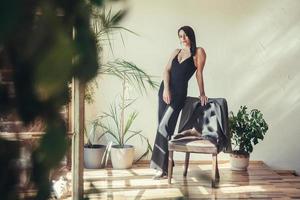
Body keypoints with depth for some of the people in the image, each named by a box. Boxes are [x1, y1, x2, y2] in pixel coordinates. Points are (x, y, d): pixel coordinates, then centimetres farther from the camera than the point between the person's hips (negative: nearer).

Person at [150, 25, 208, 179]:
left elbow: (199, 73, -1)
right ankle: (166, 165, 14)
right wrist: (166, 89, -9)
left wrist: (202, 94, -1)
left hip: (179, 92, -6)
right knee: (164, 127, 5)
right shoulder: (176, 52, 17)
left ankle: (163, 167, -10)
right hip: (165, 89, 6)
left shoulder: (199, 52, 2)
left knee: (164, 126, -14)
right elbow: (166, 70, 6)